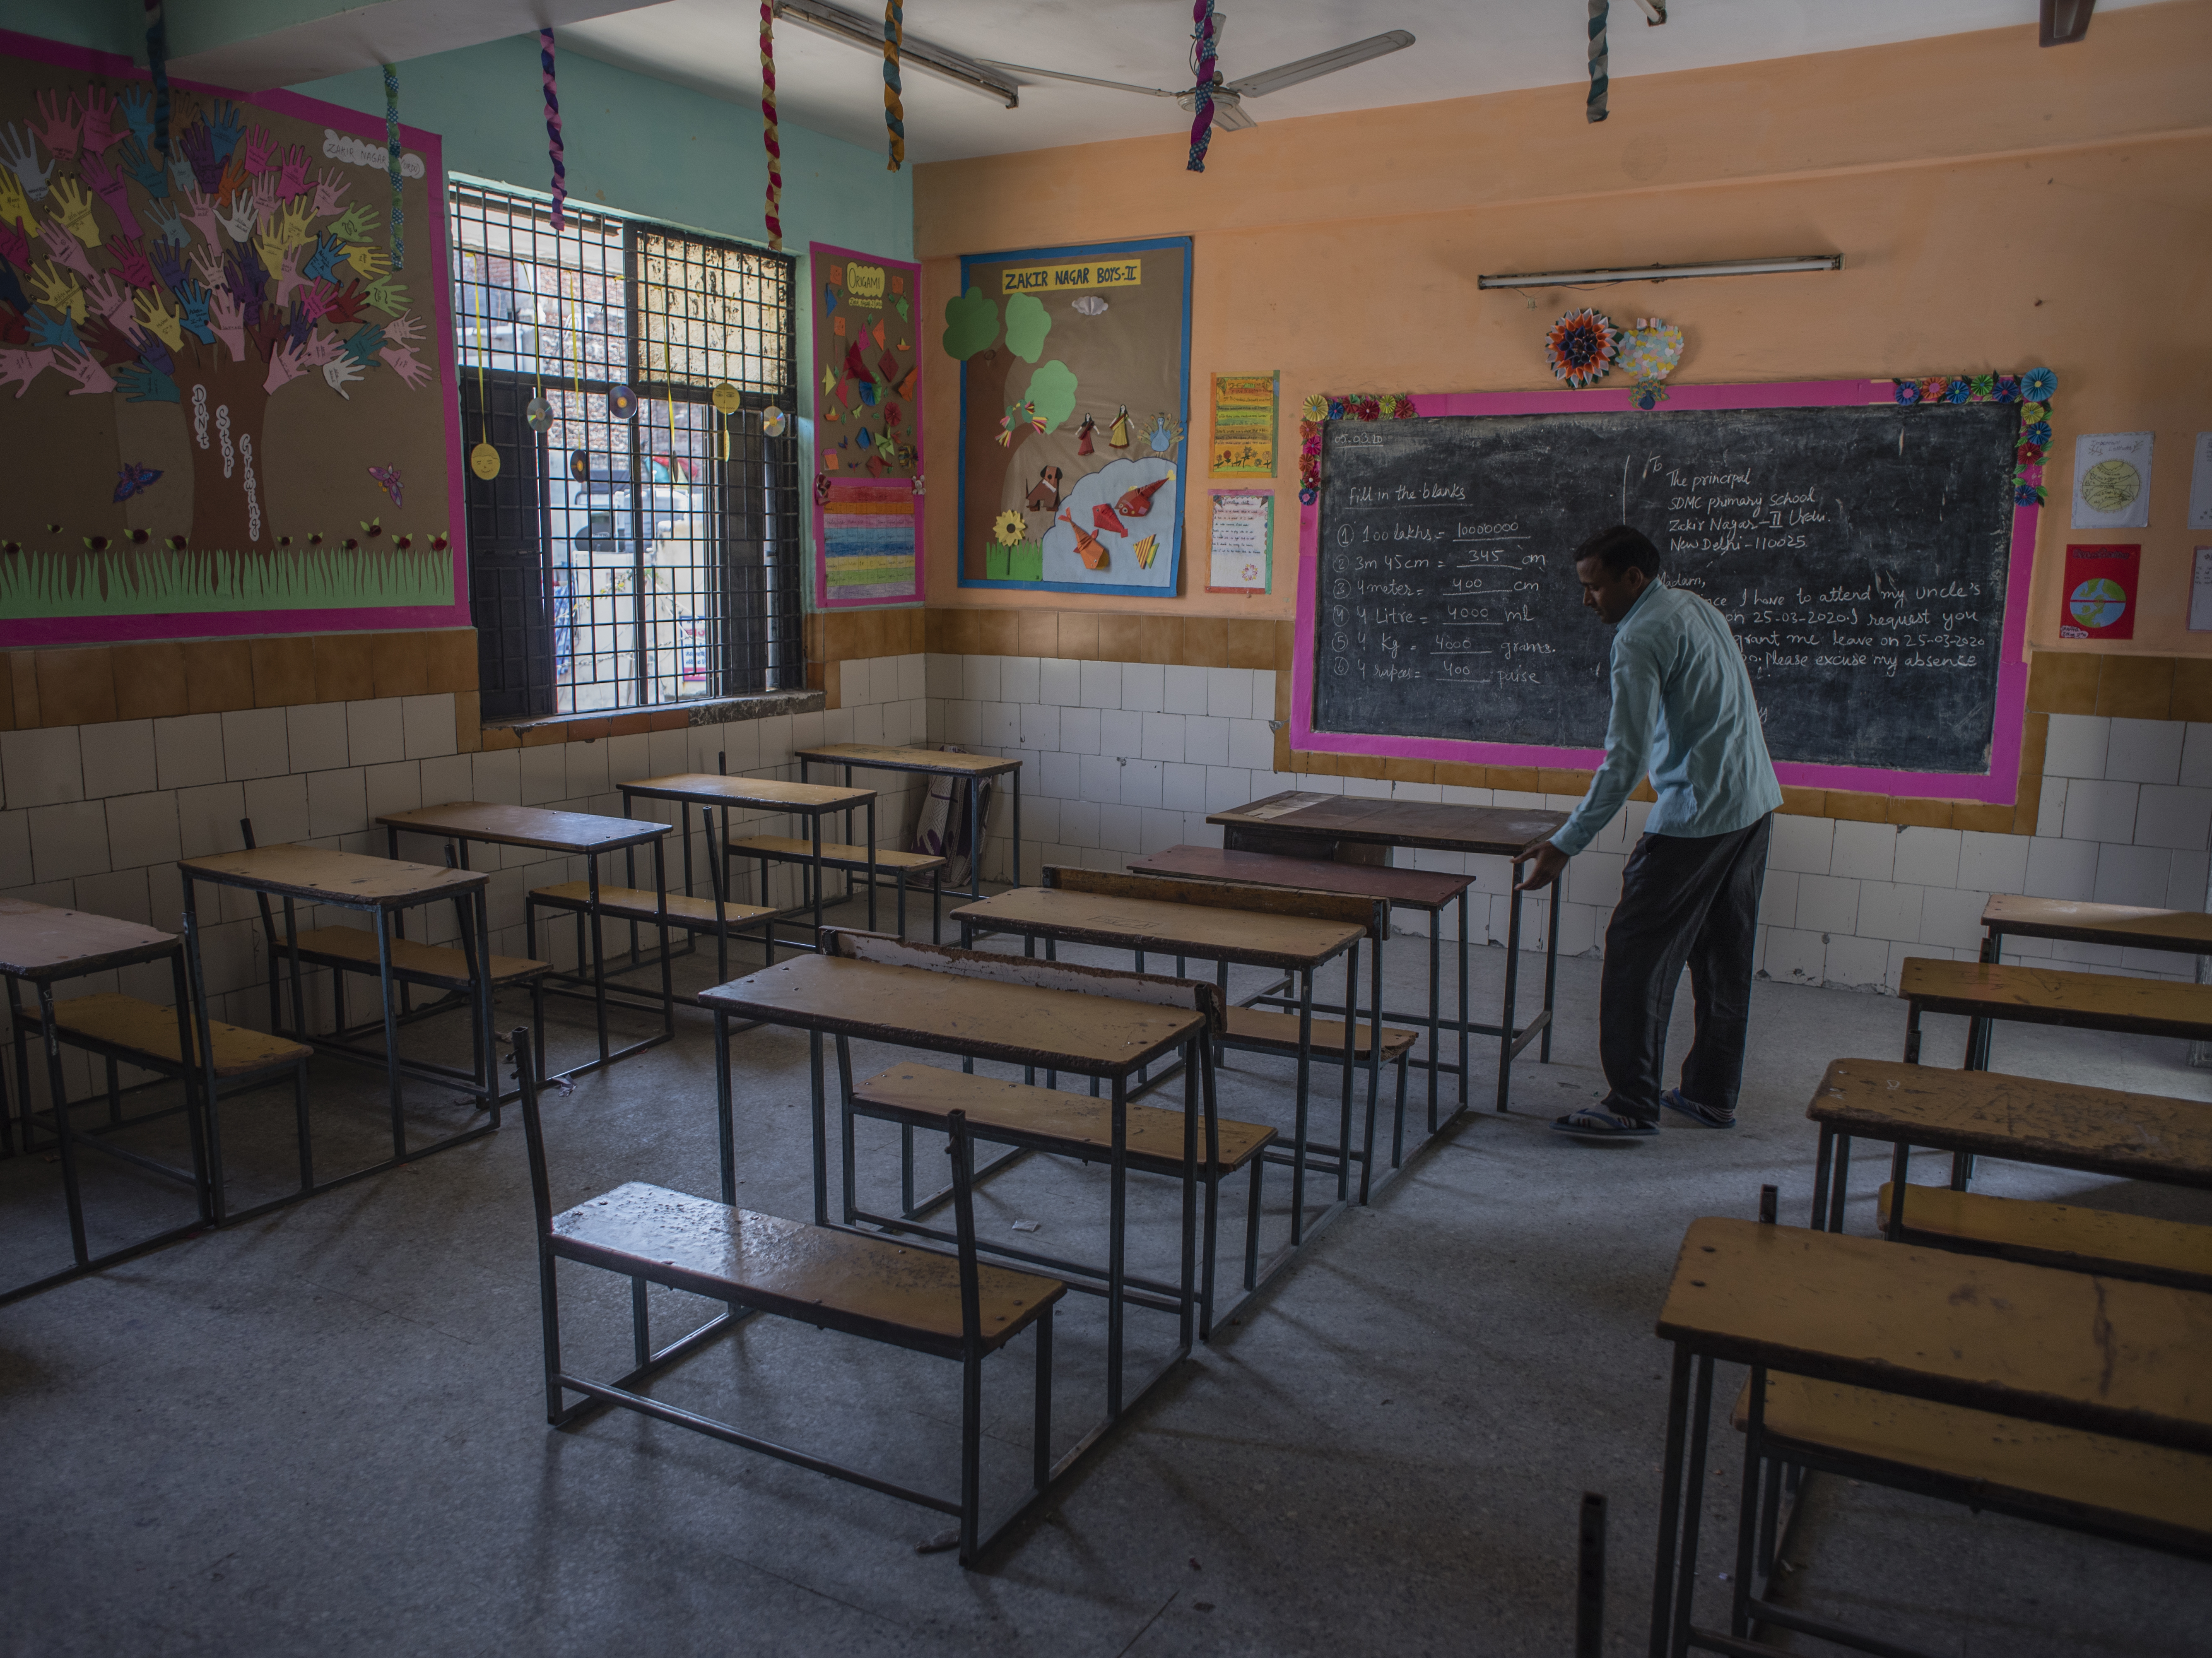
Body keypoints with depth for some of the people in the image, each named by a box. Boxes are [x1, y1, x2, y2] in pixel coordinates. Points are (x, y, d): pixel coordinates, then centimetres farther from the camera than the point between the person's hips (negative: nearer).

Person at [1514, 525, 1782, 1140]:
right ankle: (1713, 1093, 24)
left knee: (1637, 955, -4)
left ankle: (1633, 1105, -1)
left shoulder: (1641, 638, -14)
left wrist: (1566, 845, -20)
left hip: (1696, 816, -10)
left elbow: (1625, 758, -21)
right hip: (1755, 803, 10)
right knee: (1724, 956, 15)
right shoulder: (1700, 609, 14)